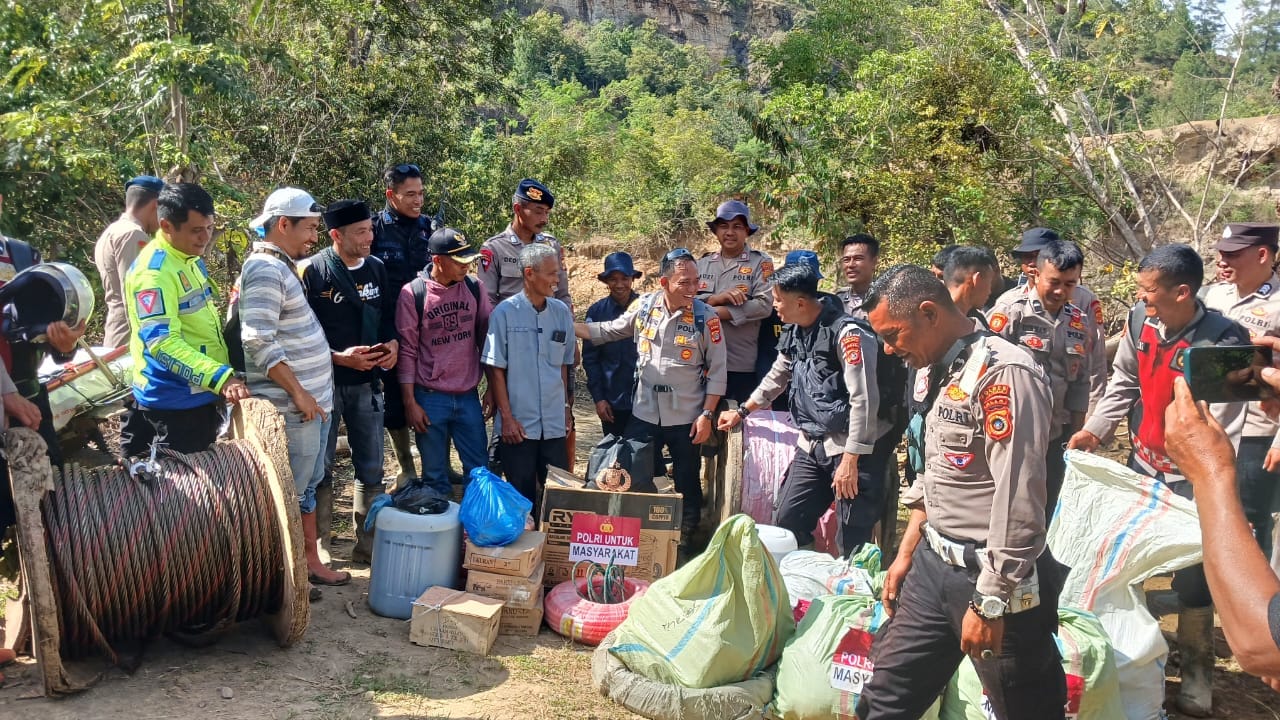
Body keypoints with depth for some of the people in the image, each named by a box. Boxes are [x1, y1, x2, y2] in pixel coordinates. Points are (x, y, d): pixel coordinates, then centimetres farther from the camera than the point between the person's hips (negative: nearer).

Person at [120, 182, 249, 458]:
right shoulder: (153, 271, -20)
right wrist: (220, 377, -39)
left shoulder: (192, 259, 10)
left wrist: (223, 378, 24)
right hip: (175, 402, -9)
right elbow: (161, 341, -30)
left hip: (203, 394, 9)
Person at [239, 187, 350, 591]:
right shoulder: (265, 270, -16)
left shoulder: (285, 266, 15)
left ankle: (311, 561, 30)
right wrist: (298, 392, -21)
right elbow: (259, 341, -24)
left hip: (314, 401, 10)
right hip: (293, 406, -10)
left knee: (308, 486, 18)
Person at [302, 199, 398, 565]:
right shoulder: (312, 271, -11)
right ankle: (317, 545, 19)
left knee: (371, 469, 11)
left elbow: (389, 317, 14)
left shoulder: (376, 268, 5)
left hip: (367, 383, 5)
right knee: (320, 467, 7)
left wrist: (393, 344, -5)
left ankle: (368, 543, 23)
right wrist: (339, 357, -20)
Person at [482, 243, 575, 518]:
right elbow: (496, 369, -5)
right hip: (518, 423, -3)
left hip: (555, 423, 3)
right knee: (522, 495, 7)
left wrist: (566, 407, 13)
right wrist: (507, 417, -8)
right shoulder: (505, 312, -7)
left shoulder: (561, 312, 4)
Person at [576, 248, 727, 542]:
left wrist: (706, 415, -10)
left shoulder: (706, 317, -11)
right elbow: (607, 331, 11)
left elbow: (717, 371, -7)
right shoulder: (643, 306, -3)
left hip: (686, 418, -2)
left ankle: (686, 543, 27)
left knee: (687, 484, 11)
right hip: (644, 414, 3)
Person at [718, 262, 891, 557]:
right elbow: (777, 376, 27)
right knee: (786, 521, 9)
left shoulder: (848, 333, -17)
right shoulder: (794, 331, 9)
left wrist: (850, 460, -22)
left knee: (853, 542, -5)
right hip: (812, 445, 8)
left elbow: (864, 400, -21)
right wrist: (741, 412, 34)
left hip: (850, 448, -8)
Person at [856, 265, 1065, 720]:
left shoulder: (1004, 374, -19)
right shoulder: (939, 371, 10)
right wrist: (906, 554, 21)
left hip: (993, 576, -8)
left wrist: (989, 602, -20)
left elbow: (1018, 503, -23)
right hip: (933, 564, 9)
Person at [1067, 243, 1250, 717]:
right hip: (1141, 464, 6)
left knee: (1192, 577, 4)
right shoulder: (1140, 320, -6)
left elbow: (1223, 426, -24)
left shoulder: (1224, 341, -23)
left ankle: (1197, 674, 25)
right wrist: (1094, 430, -2)